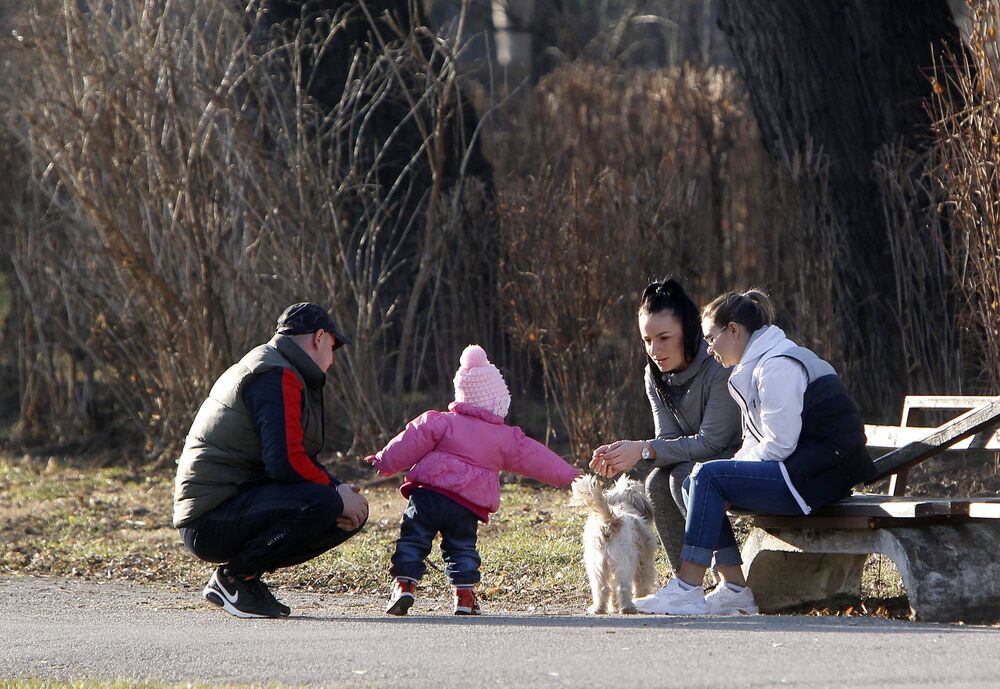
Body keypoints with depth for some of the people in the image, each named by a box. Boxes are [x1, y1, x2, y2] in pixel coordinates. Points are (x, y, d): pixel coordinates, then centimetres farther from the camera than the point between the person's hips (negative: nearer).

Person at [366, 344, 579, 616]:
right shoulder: (507, 438, 8)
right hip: (467, 506, 1)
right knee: (462, 548, 14)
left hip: (428, 494, -1)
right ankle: (464, 593, 6)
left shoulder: (440, 422, 4)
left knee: (412, 541, 4)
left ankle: (404, 584, -8)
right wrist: (568, 475, 25)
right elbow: (536, 458, 14)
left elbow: (411, 443, 2)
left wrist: (385, 462, 13)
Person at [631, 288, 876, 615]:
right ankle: (735, 588, 1)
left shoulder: (777, 366, -14)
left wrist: (733, 472, -7)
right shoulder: (759, 363, 19)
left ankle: (687, 591, -19)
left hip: (819, 474, -11)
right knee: (696, 483, 6)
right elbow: (758, 442, 19)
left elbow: (778, 445, -19)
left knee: (708, 477, -17)